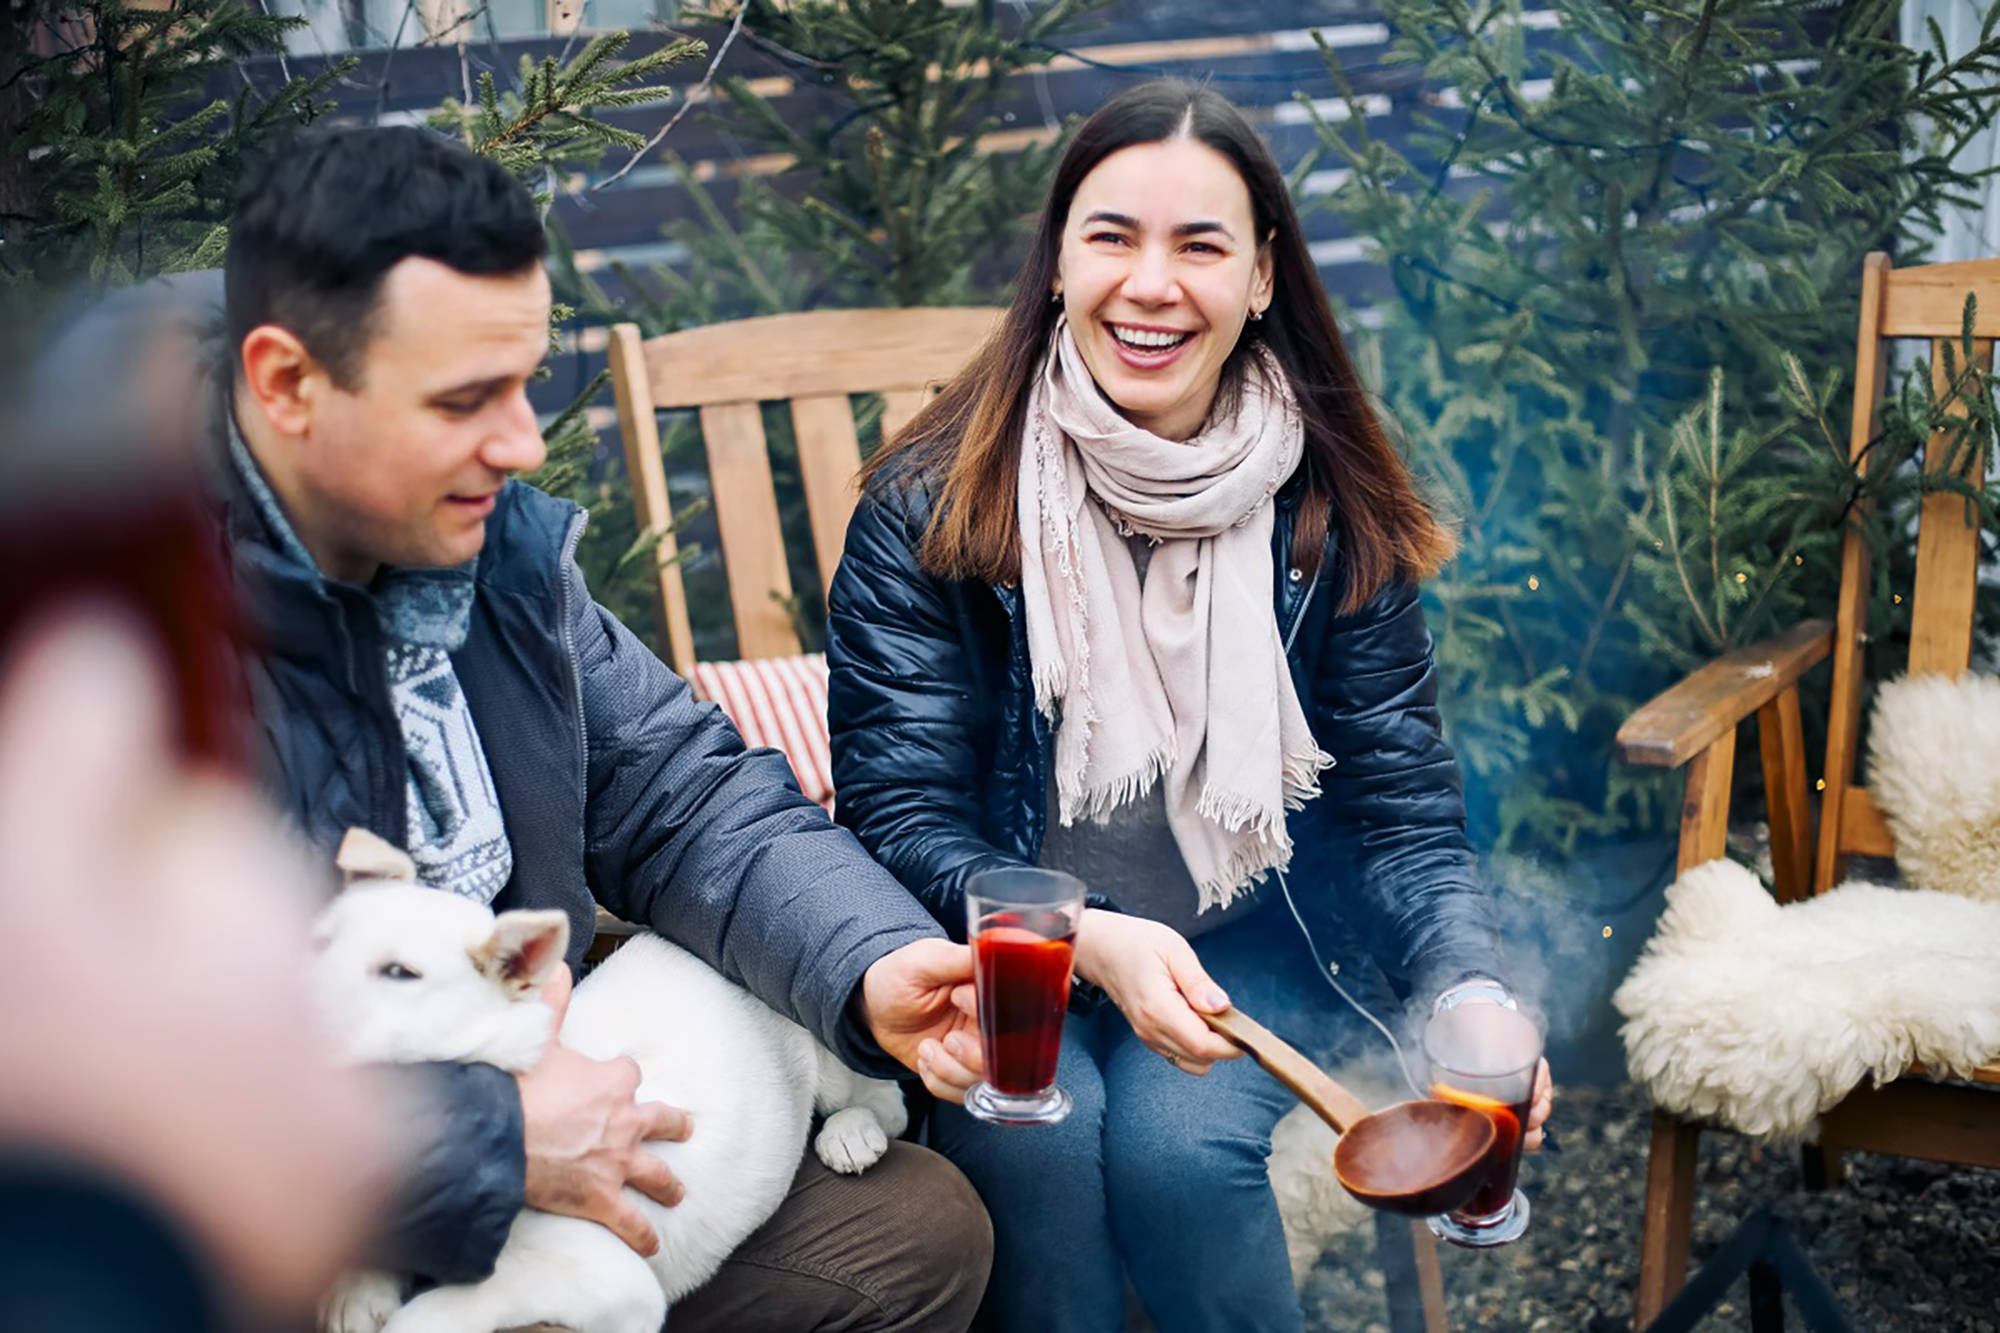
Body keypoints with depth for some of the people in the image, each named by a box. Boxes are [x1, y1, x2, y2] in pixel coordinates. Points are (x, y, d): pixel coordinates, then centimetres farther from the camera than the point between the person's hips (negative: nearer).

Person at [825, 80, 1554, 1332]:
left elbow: (1403, 806, -3)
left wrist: (1469, 988, -24)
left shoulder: (1333, 513, -4)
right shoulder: (931, 508, -10)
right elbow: (900, 815, -12)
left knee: (1175, 1144, -26)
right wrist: (1089, 940, -30)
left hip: (1247, 937, 1)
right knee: (1037, 1139, -29)